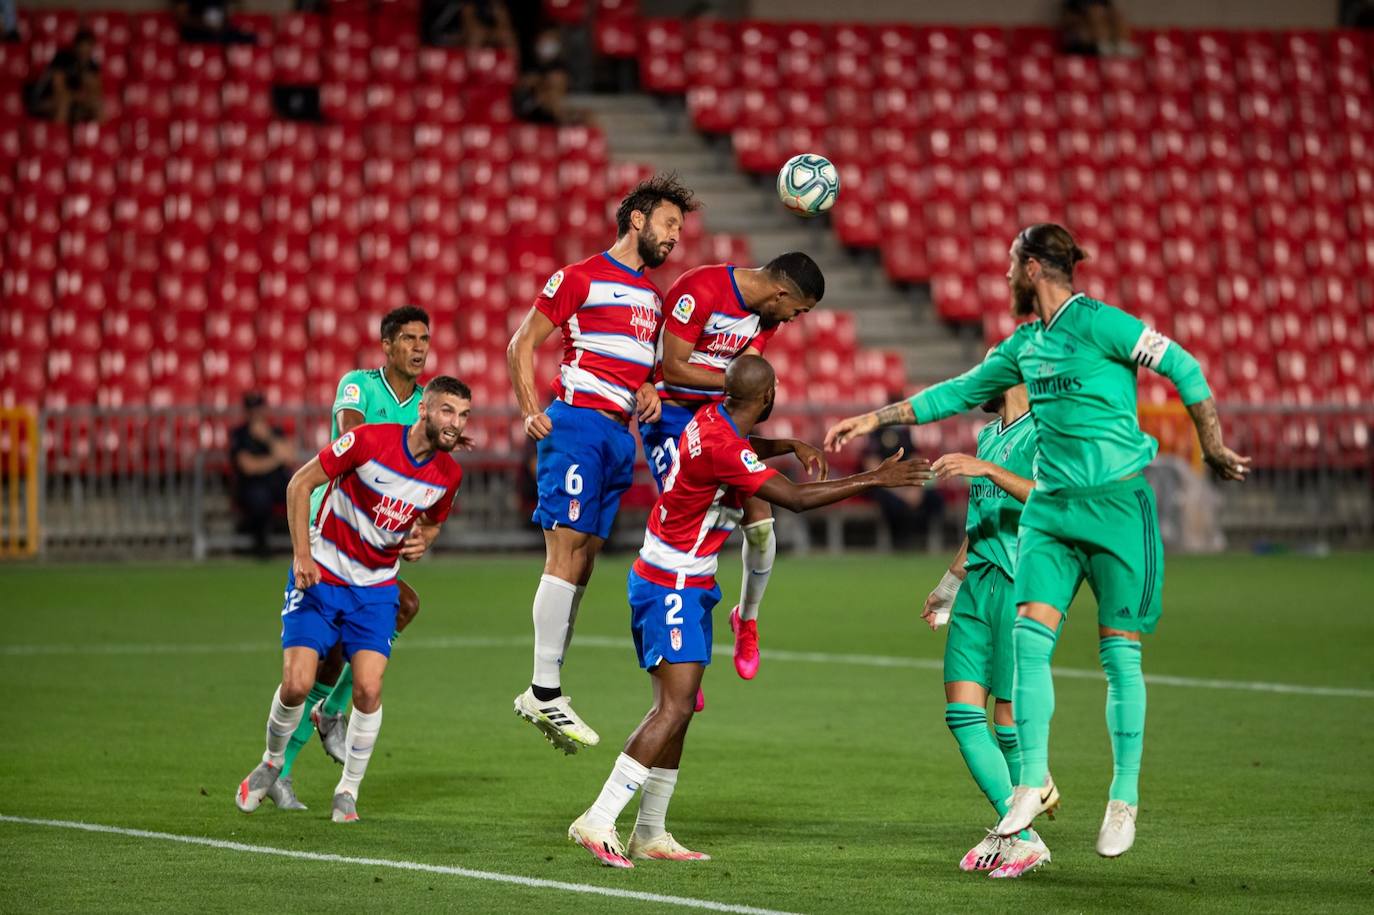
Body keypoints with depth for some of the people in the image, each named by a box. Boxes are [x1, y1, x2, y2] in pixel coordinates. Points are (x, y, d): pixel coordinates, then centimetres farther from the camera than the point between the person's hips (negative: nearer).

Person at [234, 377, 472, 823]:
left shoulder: (448, 474, -4)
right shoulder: (370, 440, -20)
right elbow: (301, 482, -11)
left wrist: (421, 541, -7)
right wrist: (302, 555, -17)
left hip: (375, 589, 3)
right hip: (320, 576, -3)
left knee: (368, 689, -14)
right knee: (296, 684, -12)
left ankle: (348, 791, 5)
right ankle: (272, 763, 18)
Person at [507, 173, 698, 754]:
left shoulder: (653, 297, 21)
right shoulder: (581, 278, -2)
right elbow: (522, 345, -1)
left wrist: (649, 391, 7)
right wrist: (531, 412, -13)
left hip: (621, 434, 8)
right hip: (578, 423, -8)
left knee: (583, 560, 6)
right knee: (566, 548, -14)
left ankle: (545, 693, 9)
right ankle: (544, 691, -14)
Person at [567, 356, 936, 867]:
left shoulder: (712, 419, 4)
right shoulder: (721, 447, -23)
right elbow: (795, 499, -24)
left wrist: (791, 446, 20)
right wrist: (876, 480, -20)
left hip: (684, 587, 10)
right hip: (672, 589, -10)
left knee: (676, 709, 11)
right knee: (675, 708, -15)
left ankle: (650, 834, 14)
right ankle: (597, 822, -17)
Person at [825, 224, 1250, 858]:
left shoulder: (1096, 322, -9)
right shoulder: (1026, 344, 14)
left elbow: (1184, 369, -9)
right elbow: (959, 392, 24)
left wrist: (1214, 450, -5)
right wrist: (874, 419, 23)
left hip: (1116, 502, -6)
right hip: (1051, 505, 7)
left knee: (1119, 652, -1)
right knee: (1030, 634, -7)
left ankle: (1124, 799, 8)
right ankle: (1031, 781, -1)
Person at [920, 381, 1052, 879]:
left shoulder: (1044, 433, -5)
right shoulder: (988, 435, 21)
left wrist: (989, 470, -32)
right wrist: (949, 583, 37)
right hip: (978, 582, 8)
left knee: (1010, 721, -6)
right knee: (963, 713, -2)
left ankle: (1020, 834, 7)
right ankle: (1016, 832, 1)